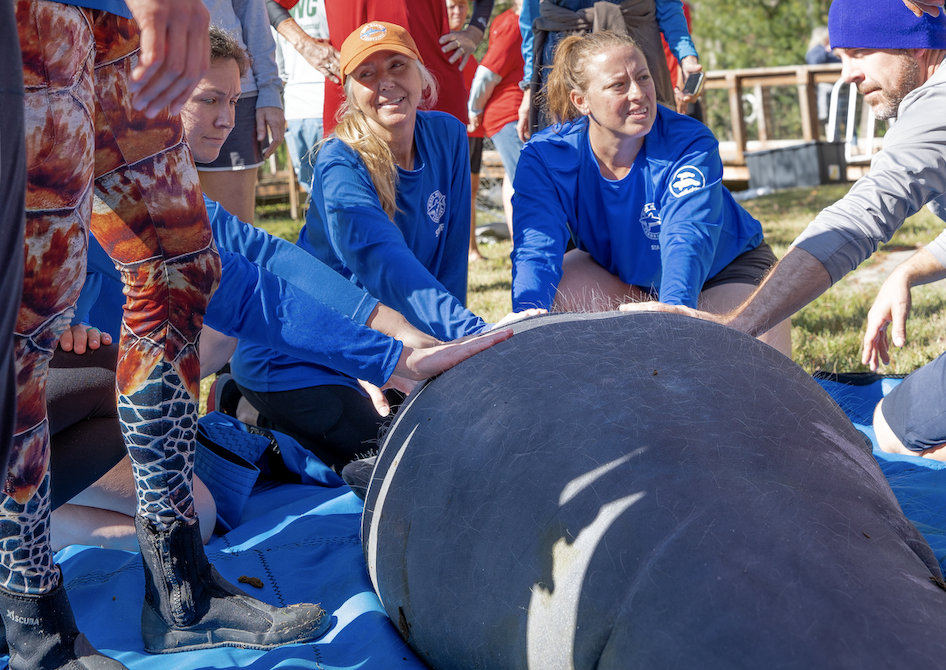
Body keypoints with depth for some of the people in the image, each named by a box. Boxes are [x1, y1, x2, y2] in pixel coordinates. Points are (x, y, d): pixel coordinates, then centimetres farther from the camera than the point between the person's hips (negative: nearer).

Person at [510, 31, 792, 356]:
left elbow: (687, 240, -43)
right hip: (619, 275, 2)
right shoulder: (544, 156, -23)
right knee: (545, 293, -28)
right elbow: (536, 249, -36)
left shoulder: (690, 144, -29)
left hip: (725, 270, -2)